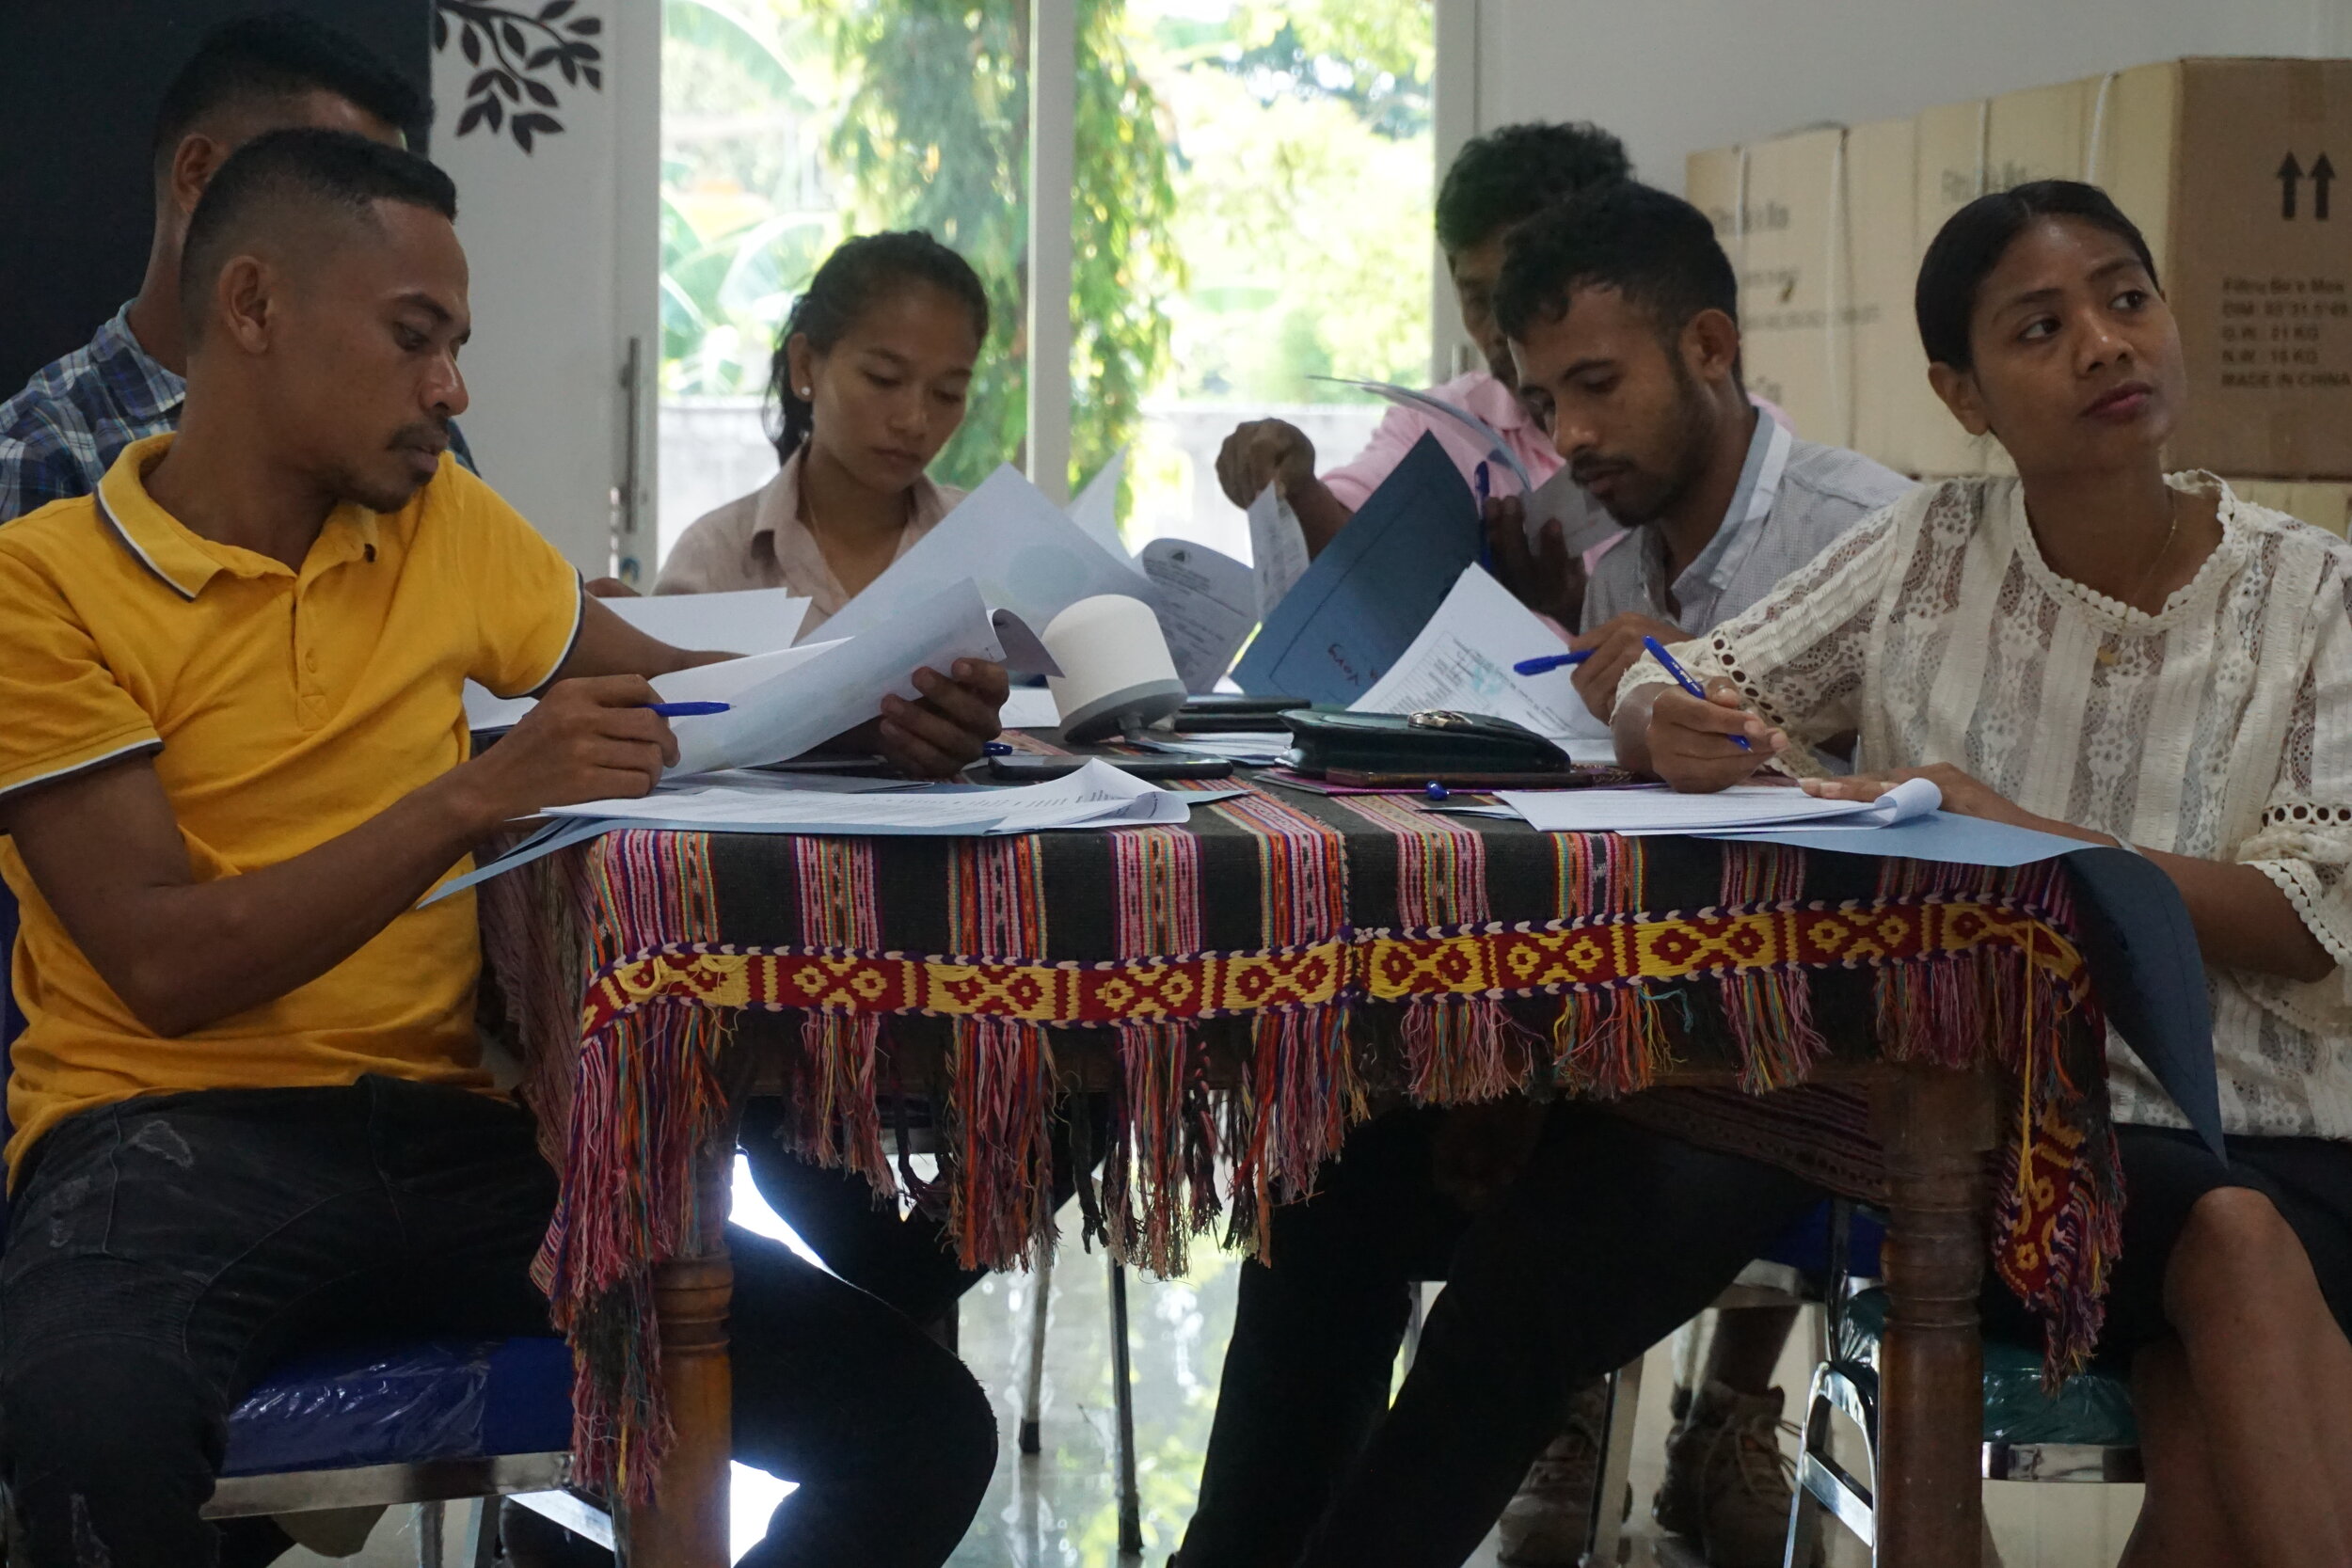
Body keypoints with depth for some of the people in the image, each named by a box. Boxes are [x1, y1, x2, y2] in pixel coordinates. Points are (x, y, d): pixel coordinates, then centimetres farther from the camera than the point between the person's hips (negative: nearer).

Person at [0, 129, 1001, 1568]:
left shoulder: (445, 519, 13)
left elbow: (661, 682, 24)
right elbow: (166, 965, -11)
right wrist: (479, 797, -20)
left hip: (451, 1132, 5)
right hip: (174, 1137, -5)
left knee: (923, 1423, -14)